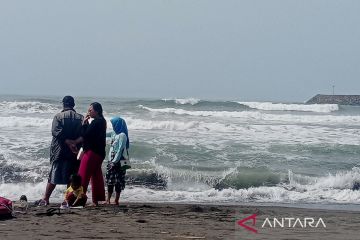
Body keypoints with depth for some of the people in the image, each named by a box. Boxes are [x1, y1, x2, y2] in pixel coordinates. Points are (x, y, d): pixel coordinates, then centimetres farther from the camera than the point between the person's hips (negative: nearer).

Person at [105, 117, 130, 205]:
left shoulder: (122, 135, -11)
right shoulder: (114, 134, 13)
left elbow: (120, 150, -17)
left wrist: (114, 162, -19)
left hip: (119, 162, -8)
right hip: (112, 161, 8)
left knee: (118, 181, -5)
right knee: (109, 181, 7)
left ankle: (116, 200, -4)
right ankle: (108, 200, 11)